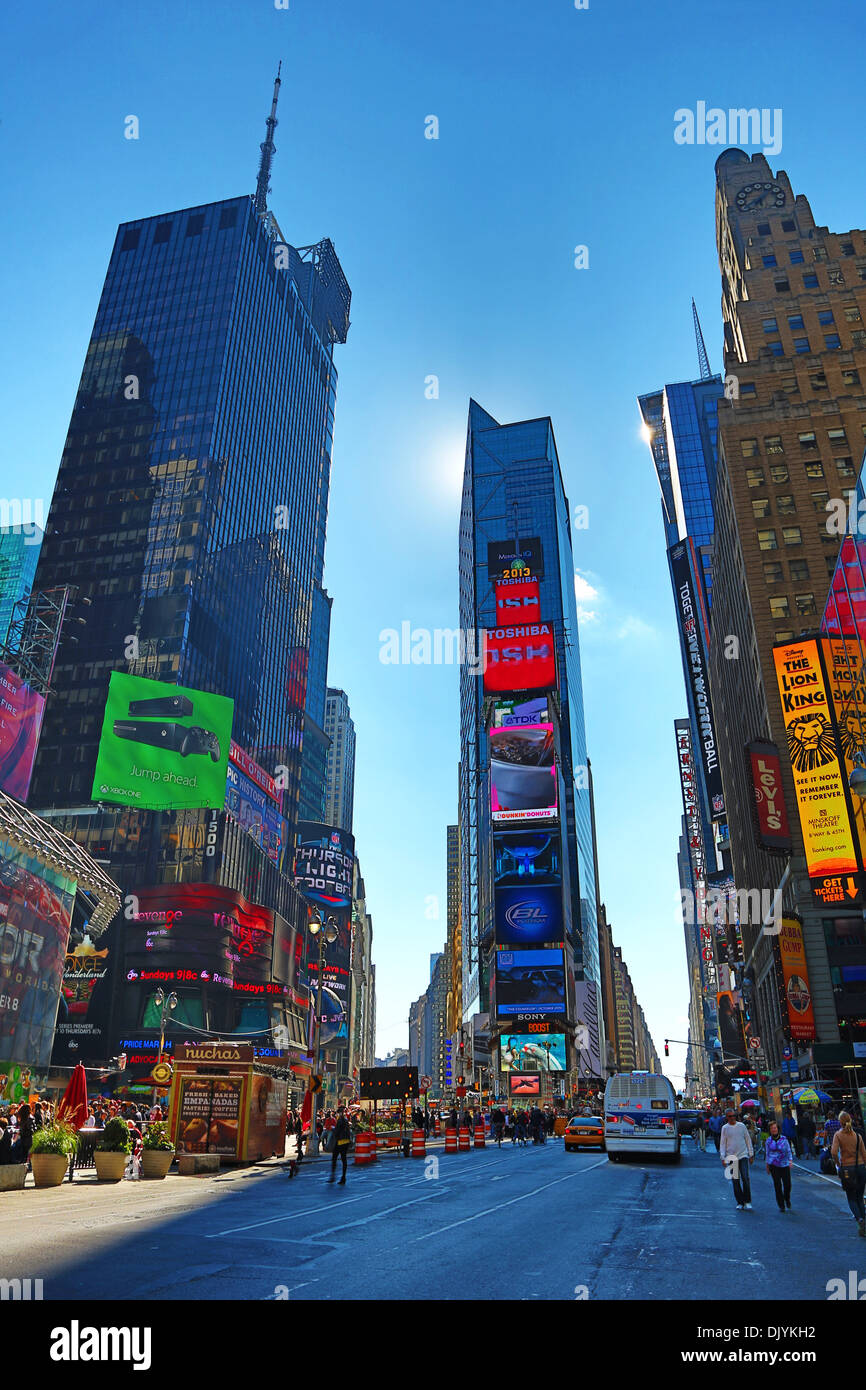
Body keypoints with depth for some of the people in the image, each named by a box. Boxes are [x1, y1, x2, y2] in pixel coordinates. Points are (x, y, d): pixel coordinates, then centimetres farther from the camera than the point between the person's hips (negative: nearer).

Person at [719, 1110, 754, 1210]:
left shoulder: (741, 1125, 4)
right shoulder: (725, 1128, 3)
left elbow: (748, 1140, 11)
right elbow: (722, 1143, 4)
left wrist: (751, 1154, 9)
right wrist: (722, 1157, -3)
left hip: (743, 1156, -1)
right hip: (731, 1157, 1)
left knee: (745, 1178, -10)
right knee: (735, 1181, 3)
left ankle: (747, 1202, 0)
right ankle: (740, 1202, 12)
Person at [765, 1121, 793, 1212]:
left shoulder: (784, 1139, 0)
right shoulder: (768, 1141, 4)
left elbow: (788, 1151, 5)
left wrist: (790, 1161, -8)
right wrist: (767, 1165, 13)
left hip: (784, 1164, 0)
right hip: (773, 1165, 0)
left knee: (787, 1184, -2)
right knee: (777, 1185, -3)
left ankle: (787, 1200, 28)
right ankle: (781, 1205, 10)